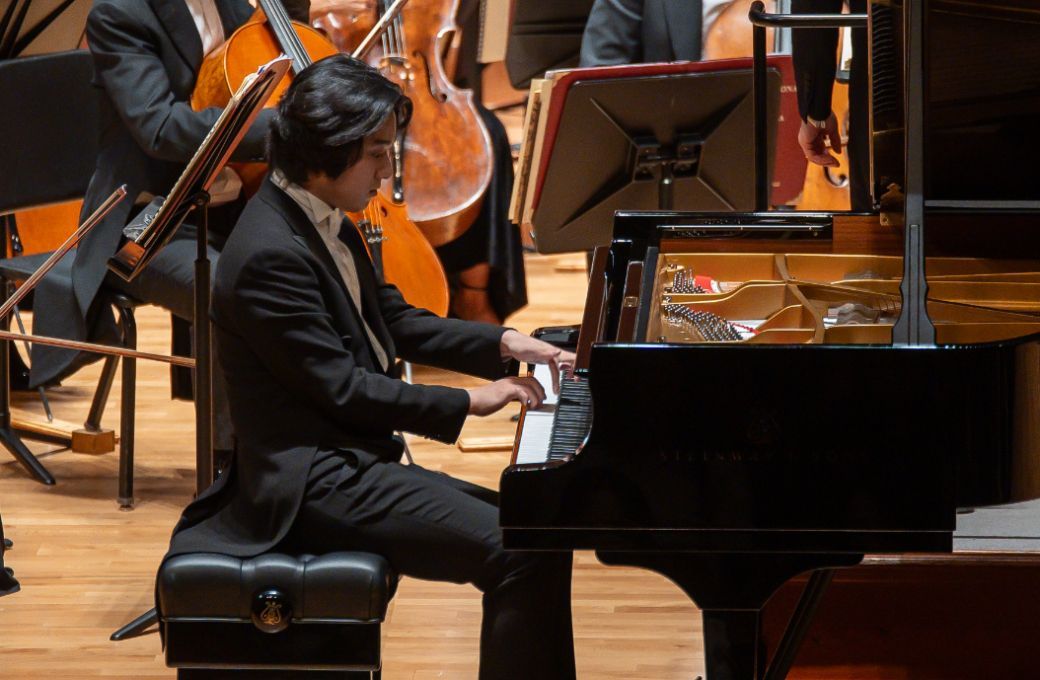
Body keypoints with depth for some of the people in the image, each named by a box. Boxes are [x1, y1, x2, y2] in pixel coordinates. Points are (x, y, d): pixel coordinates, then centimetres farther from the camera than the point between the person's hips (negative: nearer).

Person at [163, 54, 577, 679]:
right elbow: (341, 388, -20)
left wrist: (503, 345, 8)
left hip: (354, 460, 11)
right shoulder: (271, 256, -20)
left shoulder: (326, 222, 11)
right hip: (313, 484, -11)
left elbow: (399, 324, 22)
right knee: (519, 553, -20)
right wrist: (466, 404, -13)